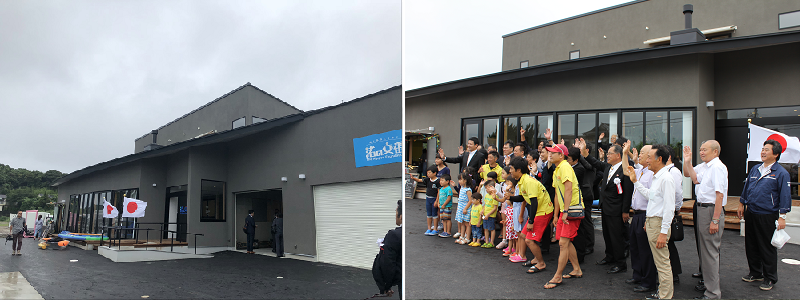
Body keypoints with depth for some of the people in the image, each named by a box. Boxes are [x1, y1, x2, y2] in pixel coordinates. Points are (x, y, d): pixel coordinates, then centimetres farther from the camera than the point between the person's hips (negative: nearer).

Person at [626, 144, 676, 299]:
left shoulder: (666, 178, -17)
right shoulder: (656, 177, 13)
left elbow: (669, 208, -21)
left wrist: (663, 232, -23)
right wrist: (635, 181, 27)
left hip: (659, 223, -10)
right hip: (651, 221, 10)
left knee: (663, 263, -3)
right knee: (659, 263, 17)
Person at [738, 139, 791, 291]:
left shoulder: (781, 173, -9)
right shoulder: (755, 169, 9)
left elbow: (785, 196, -11)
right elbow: (746, 187, 19)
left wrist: (782, 217, -14)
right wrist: (742, 205, 18)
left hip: (767, 217, -6)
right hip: (750, 214, 6)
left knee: (767, 248, 3)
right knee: (751, 245, 14)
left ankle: (770, 279, 17)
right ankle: (755, 273, 30)